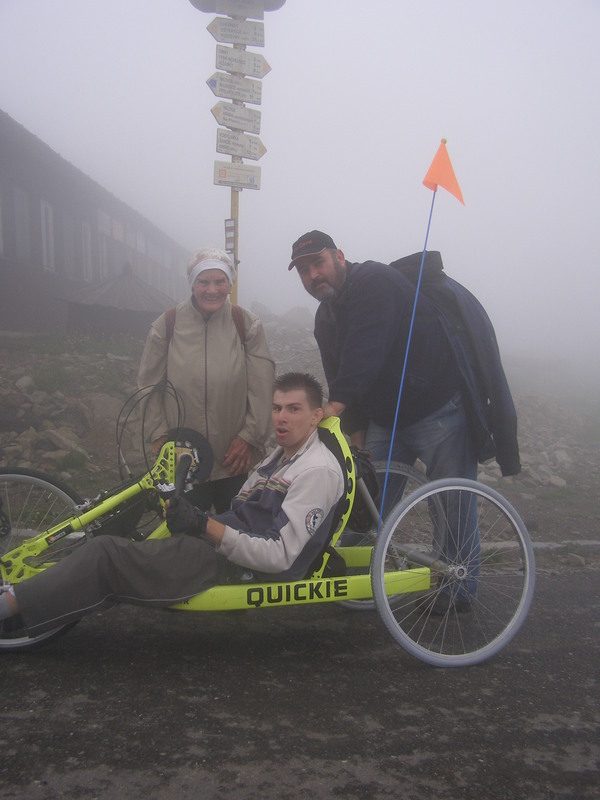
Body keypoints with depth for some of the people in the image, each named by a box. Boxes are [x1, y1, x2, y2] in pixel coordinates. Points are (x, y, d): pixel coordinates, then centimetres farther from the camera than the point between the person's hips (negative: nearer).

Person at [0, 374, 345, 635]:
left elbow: (279, 557, -21)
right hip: (220, 545, 9)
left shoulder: (317, 470, -14)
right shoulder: (281, 456, 17)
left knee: (107, 555, -15)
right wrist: (194, 514, 0)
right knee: (110, 548, 0)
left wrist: (205, 526, -24)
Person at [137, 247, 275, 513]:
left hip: (234, 459, 1)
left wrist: (248, 437, -7)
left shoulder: (247, 325, -3)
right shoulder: (167, 325, -3)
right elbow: (149, 386, 3)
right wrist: (159, 435, -4)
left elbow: (261, 389, -3)